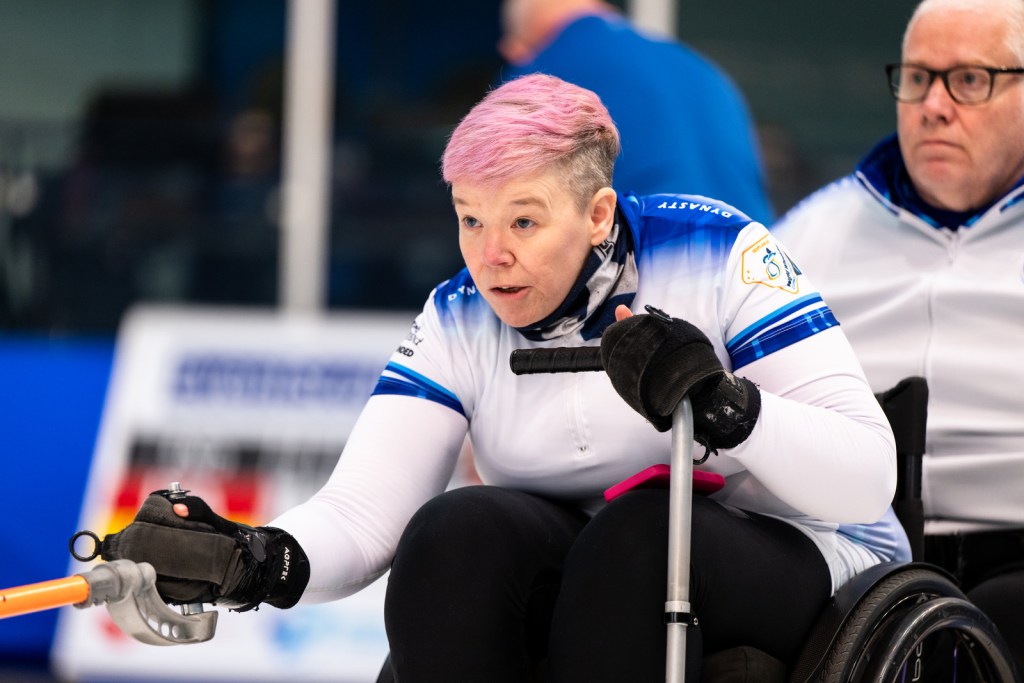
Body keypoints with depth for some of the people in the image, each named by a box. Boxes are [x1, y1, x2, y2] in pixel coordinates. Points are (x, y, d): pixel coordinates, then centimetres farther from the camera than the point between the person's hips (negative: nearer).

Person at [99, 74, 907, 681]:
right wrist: (258, 562, -33)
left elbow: (867, 478, -18)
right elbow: (362, 513, -11)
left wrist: (728, 409, -37)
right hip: (590, 577, 4)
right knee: (455, 534, -25)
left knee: (636, 532, -34)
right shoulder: (459, 320, -1)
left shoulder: (715, 255, -13)